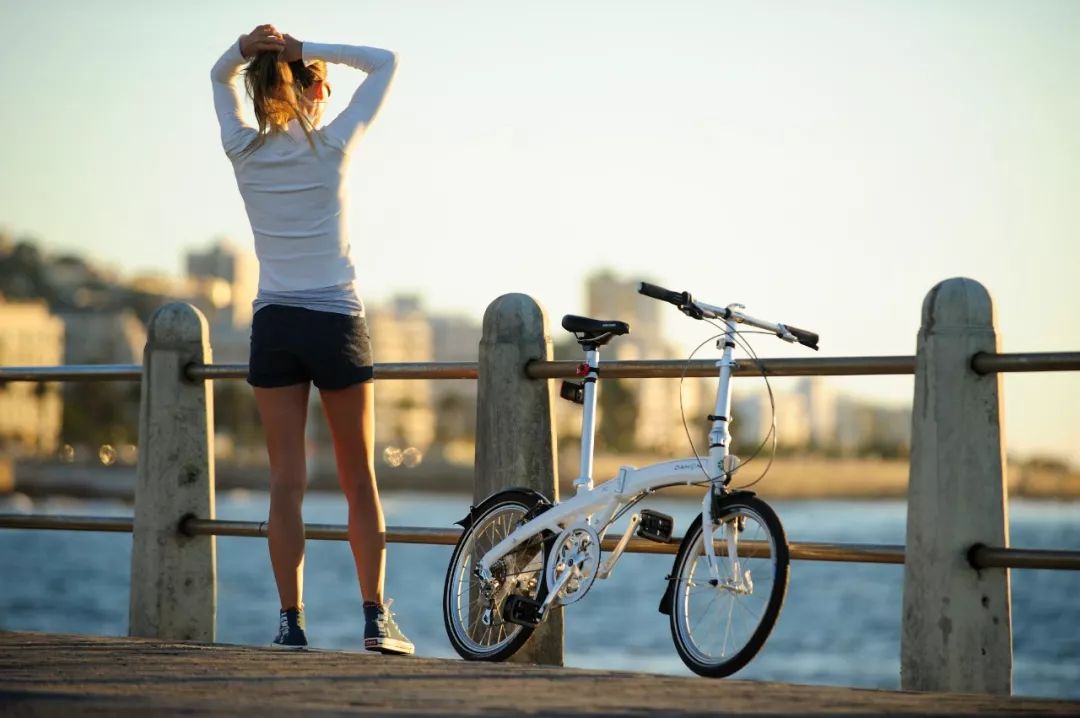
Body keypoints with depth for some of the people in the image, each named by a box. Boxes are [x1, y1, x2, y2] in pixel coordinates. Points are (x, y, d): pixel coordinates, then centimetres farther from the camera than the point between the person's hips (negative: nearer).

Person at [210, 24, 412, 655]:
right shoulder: (333, 146, -6)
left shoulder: (245, 151, 1)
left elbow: (219, 76, 19)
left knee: (287, 482, 2)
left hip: (273, 329, 2)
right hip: (337, 323, -2)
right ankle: (376, 619, 7)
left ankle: (292, 622, -1)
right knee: (360, 480, 7)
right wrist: (309, 51, -5)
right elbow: (386, 63, 4)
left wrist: (246, 49, -2)